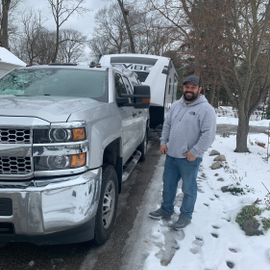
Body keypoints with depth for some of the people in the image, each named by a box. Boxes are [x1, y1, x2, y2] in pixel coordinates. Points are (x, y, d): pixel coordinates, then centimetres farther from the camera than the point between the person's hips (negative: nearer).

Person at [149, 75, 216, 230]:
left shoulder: (206, 109, -12)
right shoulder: (176, 105, 9)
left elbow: (209, 134, -18)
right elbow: (167, 125, 18)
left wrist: (195, 152, -18)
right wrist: (163, 142, 8)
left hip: (190, 158, -6)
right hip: (171, 154, 6)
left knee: (189, 189, 8)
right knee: (168, 184, 18)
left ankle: (186, 215, 26)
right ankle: (166, 210, 36)